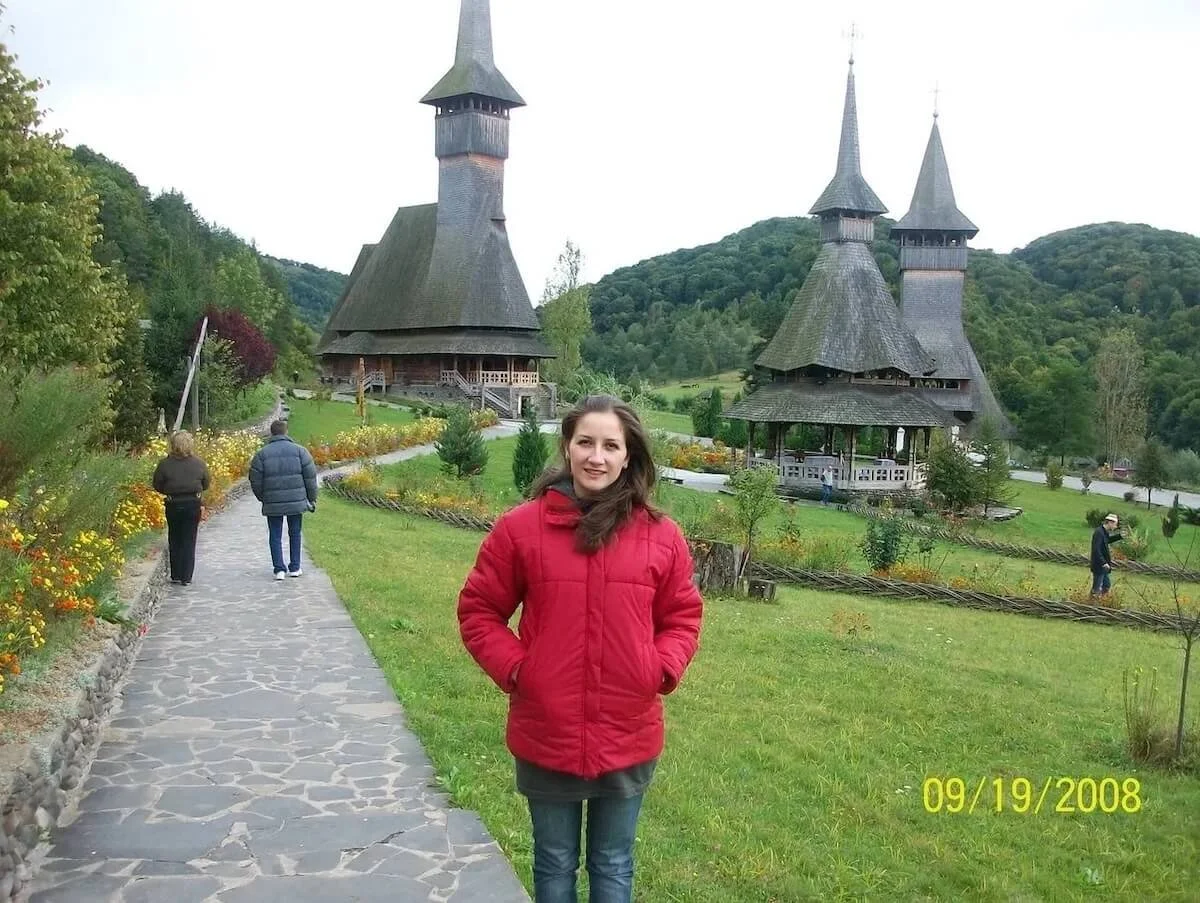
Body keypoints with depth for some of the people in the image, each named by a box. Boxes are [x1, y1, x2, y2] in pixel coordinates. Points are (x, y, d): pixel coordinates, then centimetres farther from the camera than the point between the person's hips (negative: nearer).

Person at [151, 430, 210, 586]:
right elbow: (205, 485, 4)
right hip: (193, 505, 0)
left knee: (174, 541, 15)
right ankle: (186, 578, 5)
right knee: (189, 541, 7)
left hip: (173, 505, 0)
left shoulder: (165, 464, -9)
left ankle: (176, 576, 18)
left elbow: (157, 485, -3)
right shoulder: (199, 464, -6)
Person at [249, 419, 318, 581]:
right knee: (295, 534, 14)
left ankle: (279, 569, 1)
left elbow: (255, 481, 1)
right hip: (296, 501, 1)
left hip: (272, 503, -1)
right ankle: (294, 568, 17)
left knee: (275, 536, 7)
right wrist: (312, 499, 9)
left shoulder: (262, 454, 0)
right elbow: (310, 477, -1)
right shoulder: (299, 450, -1)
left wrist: (263, 499, 16)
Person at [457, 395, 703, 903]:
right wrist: (512, 668, -11)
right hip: (545, 737, -1)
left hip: (628, 740, 1)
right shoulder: (521, 527, -7)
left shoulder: (661, 535, -3)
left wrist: (662, 669, -9)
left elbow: (683, 616, 7)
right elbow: (478, 611, 1)